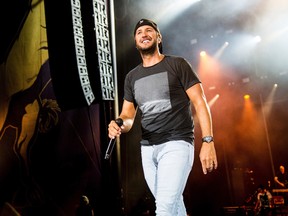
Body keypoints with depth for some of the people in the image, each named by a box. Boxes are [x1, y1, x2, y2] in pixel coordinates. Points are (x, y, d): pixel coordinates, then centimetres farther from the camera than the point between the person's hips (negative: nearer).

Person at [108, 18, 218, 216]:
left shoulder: (178, 65, 0)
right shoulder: (132, 77, 13)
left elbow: (200, 102, -6)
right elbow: (128, 115, 10)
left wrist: (208, 141, -16)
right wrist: (119, 125, -14)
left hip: (177, 143, -5)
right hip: (148, 149, 6)